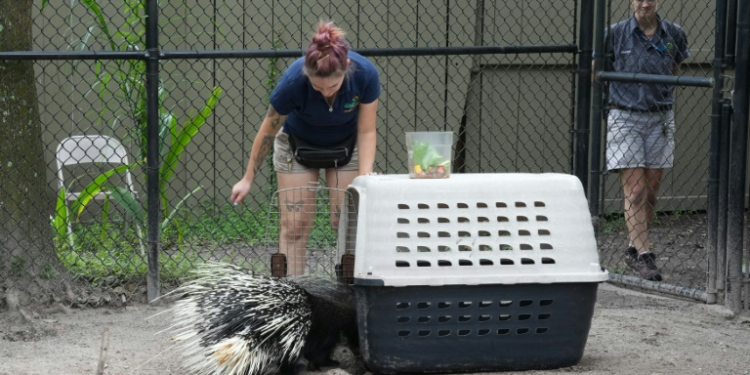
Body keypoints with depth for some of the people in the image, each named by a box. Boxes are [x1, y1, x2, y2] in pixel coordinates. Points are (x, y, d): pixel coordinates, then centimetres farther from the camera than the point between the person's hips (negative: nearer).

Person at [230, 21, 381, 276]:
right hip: (297, 145, -1)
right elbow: (268, 131, -17)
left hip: (346, 144, 1)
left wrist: (365, 176, -30)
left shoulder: (365, 74, -34)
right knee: (295, 225, -5)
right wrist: (248, 179, -8)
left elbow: (366, 131, -17)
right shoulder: (293, 81, -36)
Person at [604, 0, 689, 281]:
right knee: (634, 192, -9)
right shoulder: (615, 34, -4)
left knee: (650, 192, 6)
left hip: (660, 120, 3)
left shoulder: (674, 34, 3)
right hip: (625, 118, -3)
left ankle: (634, 248, 21)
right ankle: (644, 255, -11)